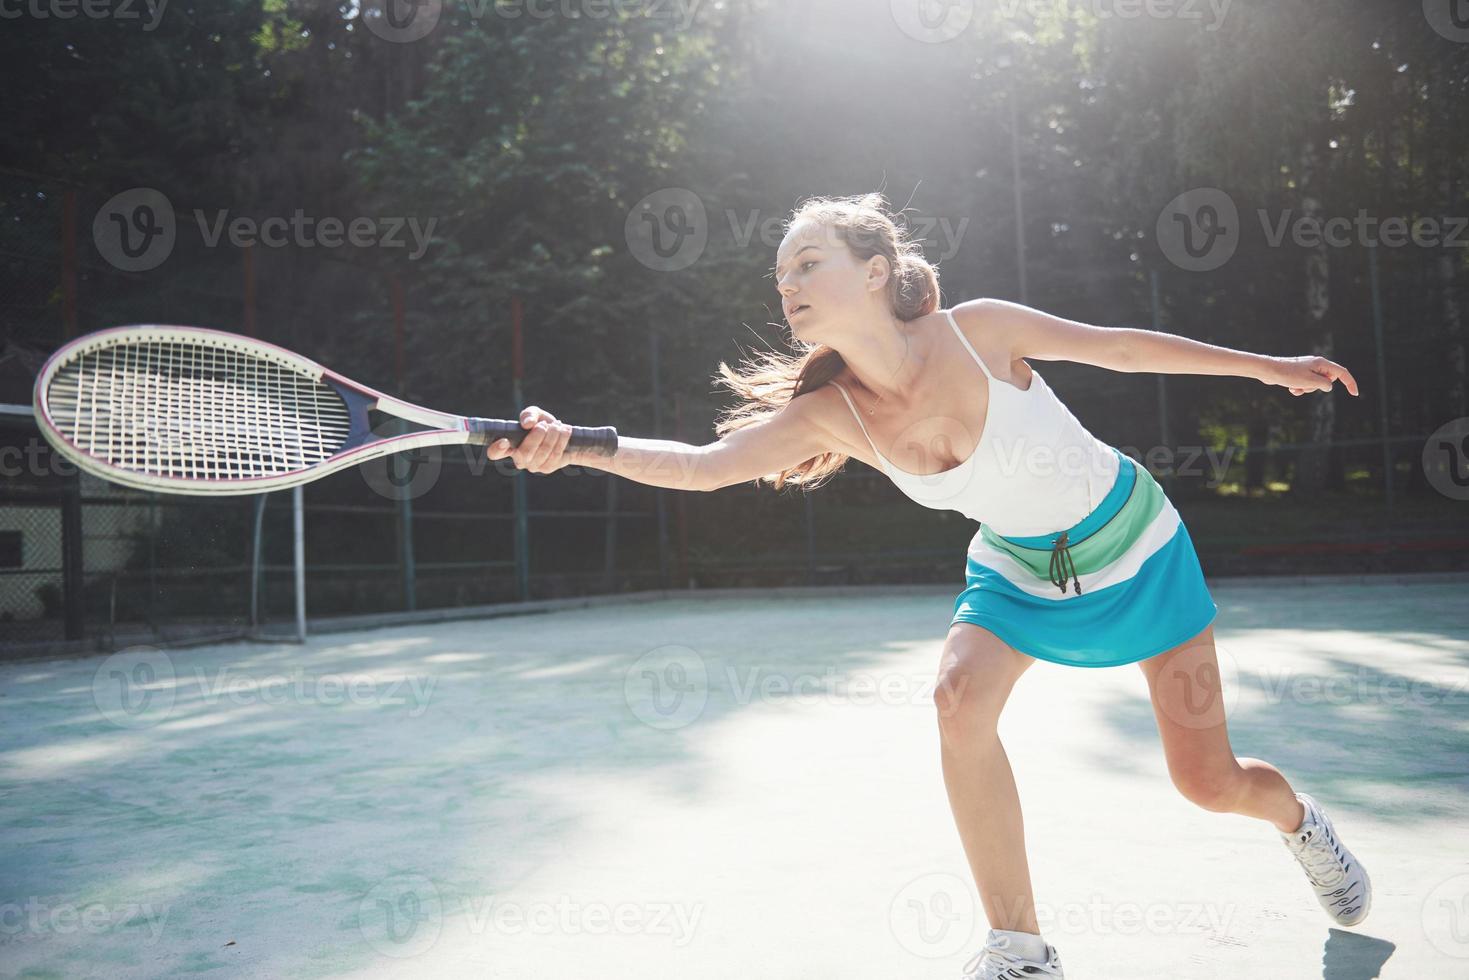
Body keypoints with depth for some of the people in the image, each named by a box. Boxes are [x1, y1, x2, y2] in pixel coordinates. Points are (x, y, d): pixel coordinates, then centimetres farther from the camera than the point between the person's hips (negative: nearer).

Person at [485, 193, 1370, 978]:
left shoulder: (977, 330, -26)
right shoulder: (829, 415, -18)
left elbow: (1119, 346, -12)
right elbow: (702, 466, -29)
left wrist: (1266, 366, -3)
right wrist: (577, 444, -45)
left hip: (1133, 547, -2)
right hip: (1018, 567, 3)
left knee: (1209, 783, 2)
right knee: (962, 698, -26)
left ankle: (1299, 819, 42)